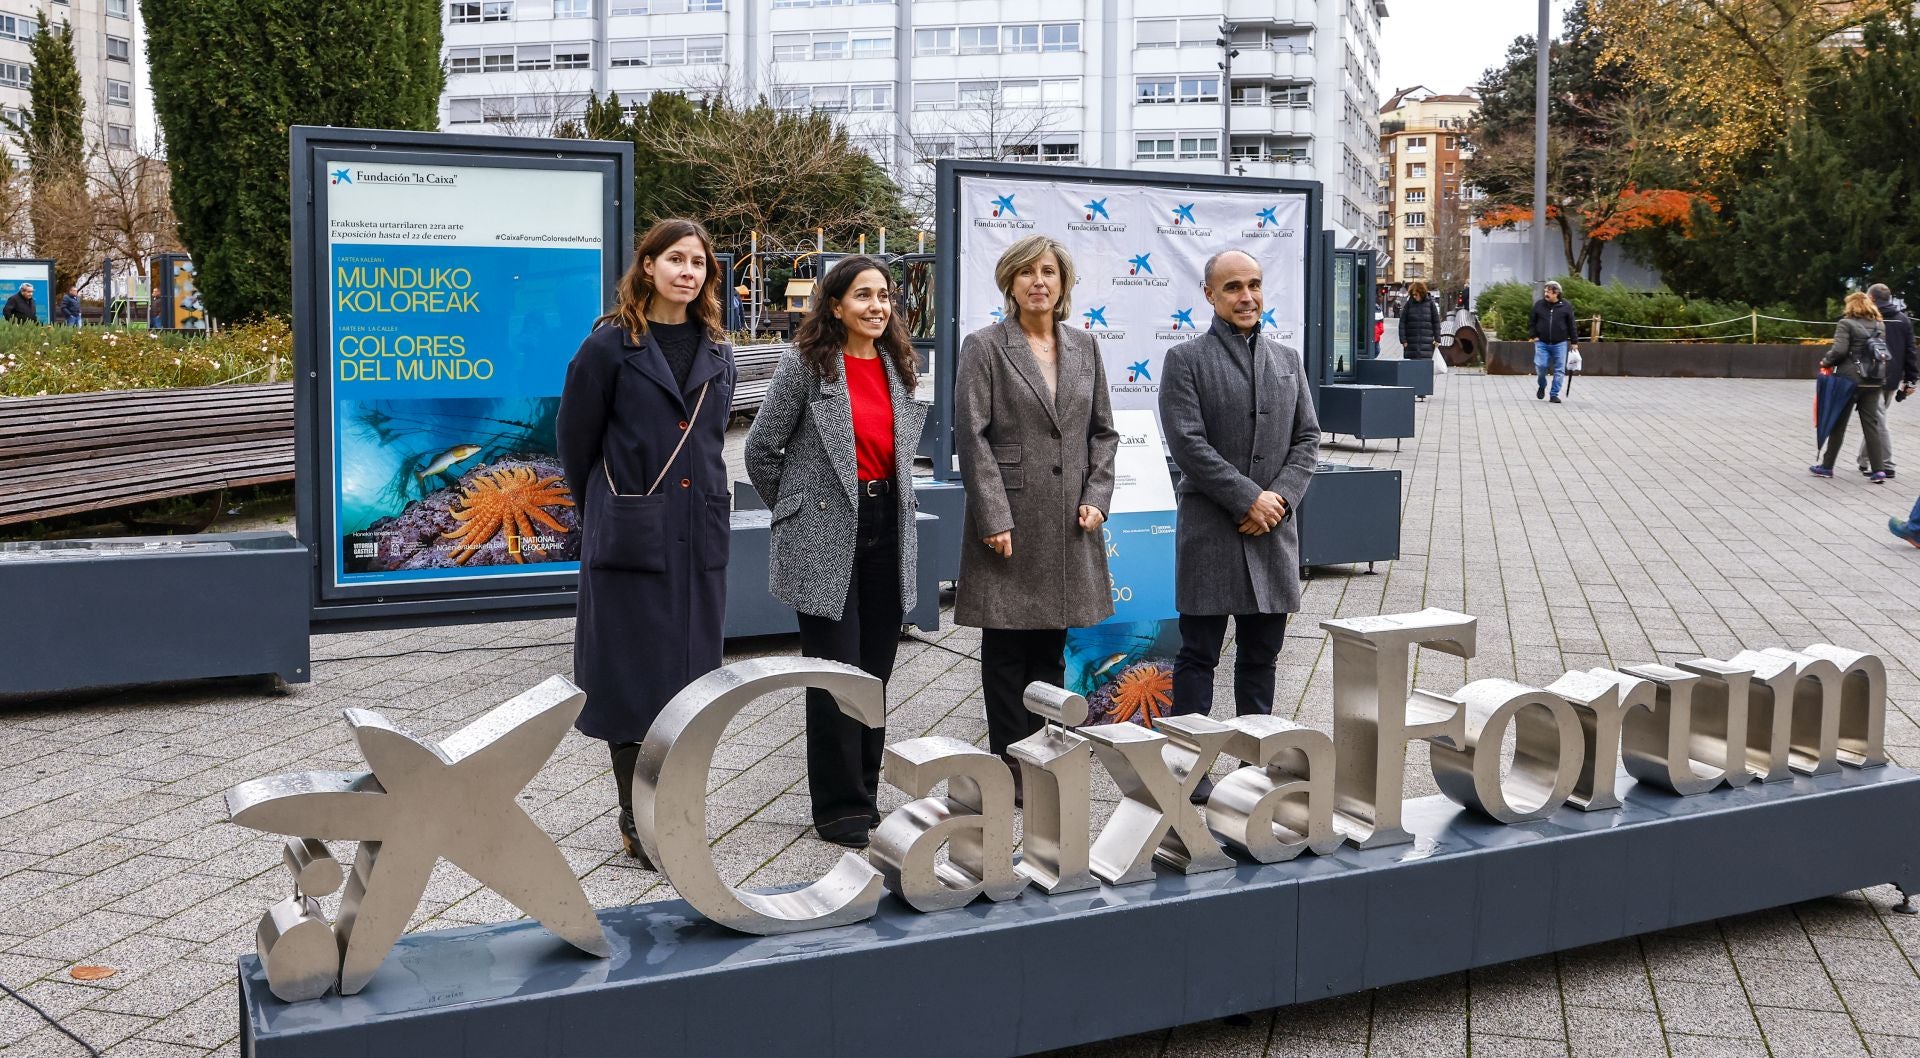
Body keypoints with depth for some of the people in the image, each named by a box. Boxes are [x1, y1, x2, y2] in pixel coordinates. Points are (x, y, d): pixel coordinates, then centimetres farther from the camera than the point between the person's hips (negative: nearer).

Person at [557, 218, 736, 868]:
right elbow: (575, 439, 1)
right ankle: (634, 818, 12)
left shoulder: (716, 352, 10)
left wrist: (702, 507, 15)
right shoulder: (611, 345, -6)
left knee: (691, 670, 8)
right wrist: (602, 514, 9)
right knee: (631, 673, 1)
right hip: (630, 536, -5)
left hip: (699, 537, 5)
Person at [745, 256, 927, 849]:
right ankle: (839, 808, 8)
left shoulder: (898, 366, 10)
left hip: (887, 530, 6)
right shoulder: (806, 365, -7)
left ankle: (864, 792, 23)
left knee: (876, 669, 10)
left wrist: (891, 499, 15)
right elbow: (761, 449, -3)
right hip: (825, 538, -6)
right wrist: (796, 508, 4)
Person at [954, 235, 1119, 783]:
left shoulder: (1084, 346, 12)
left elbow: (1103, 431, 13)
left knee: (1051, 649, 11)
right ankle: (1010, 765, 12)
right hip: (1010, 523, -4)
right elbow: (972, 437, -7)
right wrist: (995, 518, -14)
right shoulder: (983, 347, -2)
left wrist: (1096, 497, 0)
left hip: (1069, 526, 4)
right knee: (1007, 650, 3)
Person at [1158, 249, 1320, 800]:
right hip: (1210, 529, -5)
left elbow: (1308, 438, 10)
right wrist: (1248, 498, -15)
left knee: (1261, 654, 11)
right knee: (1199, 654, 1)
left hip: (1274, 528, 5)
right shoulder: (1186, 359, -2)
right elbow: (1188, 443, -11)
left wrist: (1281, 496, -7)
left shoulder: (1288, 359, 14)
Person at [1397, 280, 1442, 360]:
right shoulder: (1408, 304, 3)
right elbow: (1402, 323, 3)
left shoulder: (1430, 303, 3)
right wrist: (1403, 339, -3)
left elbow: (1436, 322, 6)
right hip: (1411, 342, 1)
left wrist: (1437, 338, 1)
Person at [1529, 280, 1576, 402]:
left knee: (1559, 370, -1)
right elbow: (1531, 322, 10)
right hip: (1542, 343, 0)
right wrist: (1534, 336, -1)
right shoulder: (1539, 305, 2)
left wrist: (1573, 342, 3)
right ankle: (1542, 386, 21)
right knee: (1540, 366, -8)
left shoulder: (1566, 306, -1)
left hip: (1560, 343, 0)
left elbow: (1571, 325, 4)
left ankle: (1555, 394, 8)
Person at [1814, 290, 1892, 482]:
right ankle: (1878, 470, 2)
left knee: (1838, 423, 6)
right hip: (1874, 381, 5)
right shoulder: (1880, 326, 10)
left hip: (1850, 379, -5)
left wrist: (1826, 361, -1)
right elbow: (1885, 352, 9)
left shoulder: (1846, 323, -8)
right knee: (1871, 424, 6)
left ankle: (1827, 466, 15)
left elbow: (1839, 350, -17)